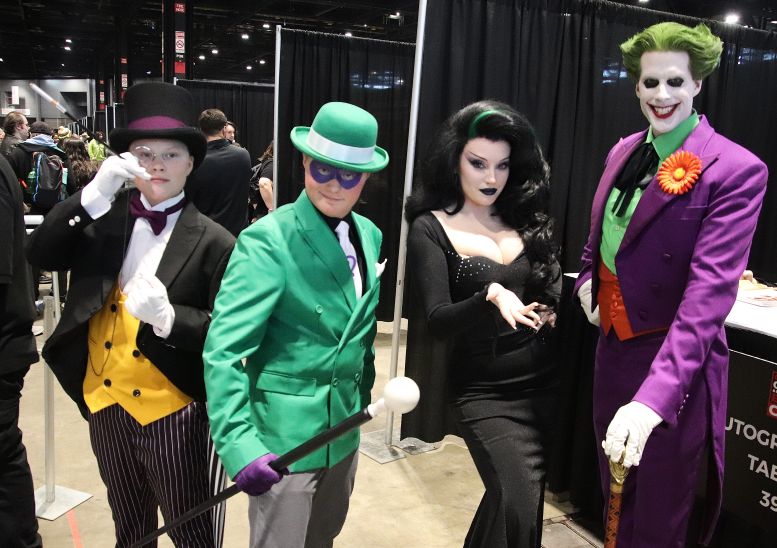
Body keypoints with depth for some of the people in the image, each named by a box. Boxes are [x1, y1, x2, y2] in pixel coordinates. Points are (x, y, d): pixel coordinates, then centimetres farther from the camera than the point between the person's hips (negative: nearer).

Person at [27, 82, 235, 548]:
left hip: (172, 412, -4)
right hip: (106, 404, 5)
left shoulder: (213, 242, -11)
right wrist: (95, 193, -20)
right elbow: (41, 254, -10)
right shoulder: (106, 216, 1)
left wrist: (168, 316, -30)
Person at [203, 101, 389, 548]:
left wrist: (362, 399, 15)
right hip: (284, 436, -6)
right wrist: (238, 443, -30)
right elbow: (223, 349, -22)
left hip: (344, 428, 7)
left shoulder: (370, 236, 3)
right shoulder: (268, 239, -18)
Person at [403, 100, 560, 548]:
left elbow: (553, 283, 13)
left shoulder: (525, 218, 5)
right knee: (519, 509, -17)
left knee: (508, 499, 16)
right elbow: (439, 321, -15)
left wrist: (551, 306, -9)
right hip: (485, 393, -4)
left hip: (544, 383, 5)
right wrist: (491, 296, -32)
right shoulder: (432, 228, -7)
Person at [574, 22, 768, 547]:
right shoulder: (624, 152, 4)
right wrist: (588, 278, 2)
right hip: (613, 346, 6)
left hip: (672, 367, -6)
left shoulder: (736, 170, -18)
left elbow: (709, 292, -28)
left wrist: (652, 400, -37)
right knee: (615, 498, 25)